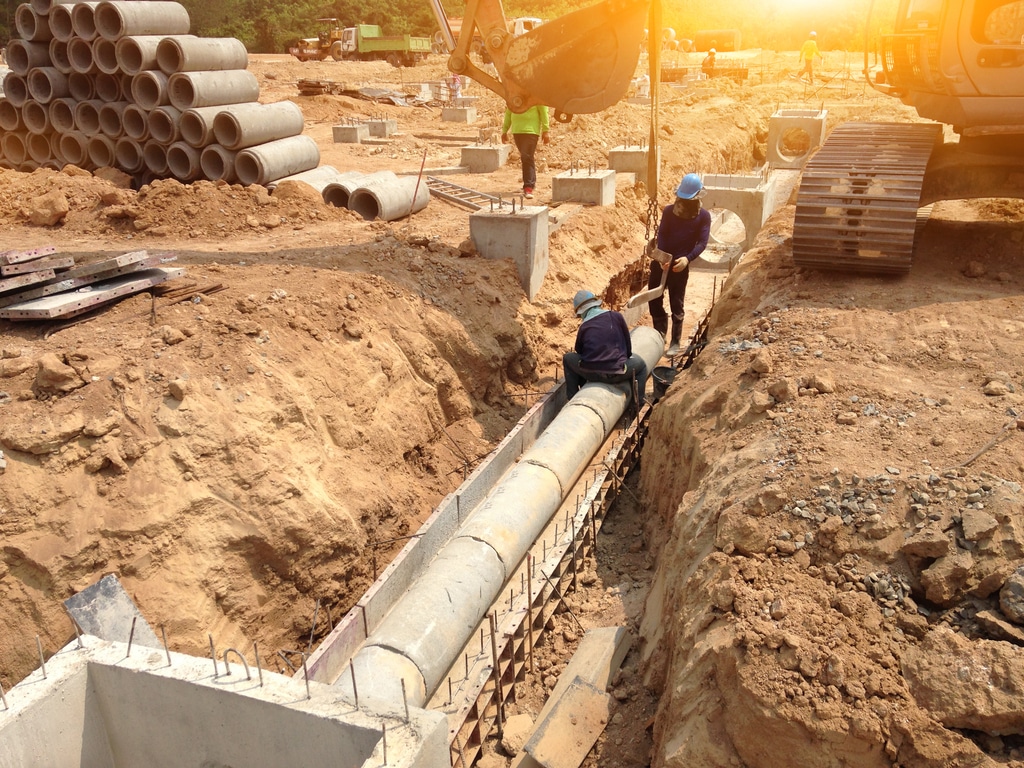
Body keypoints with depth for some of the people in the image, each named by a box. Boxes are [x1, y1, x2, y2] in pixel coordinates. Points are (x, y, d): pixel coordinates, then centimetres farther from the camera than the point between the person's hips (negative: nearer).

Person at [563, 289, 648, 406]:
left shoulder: (583, 327, 1)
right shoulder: (617, 316, -1)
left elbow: (579, 352, 16)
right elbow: (628, 343, 9)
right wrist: (625, 358, 29)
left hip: (591, 374, 0)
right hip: (617, 375, 0)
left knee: (568, 358, 26)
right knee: (640, 364, 28)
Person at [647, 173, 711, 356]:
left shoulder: (703, 216, 0)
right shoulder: (669, 211, 3)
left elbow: (702, 242, -7)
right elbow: (661, 235, -5)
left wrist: (687, 258, -24)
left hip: (680, 265, -2)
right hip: (661, 262, 3)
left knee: (676, 305, 1)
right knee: (654, 300, 6)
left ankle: (675, 343, 10)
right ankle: (660, 334, 26)